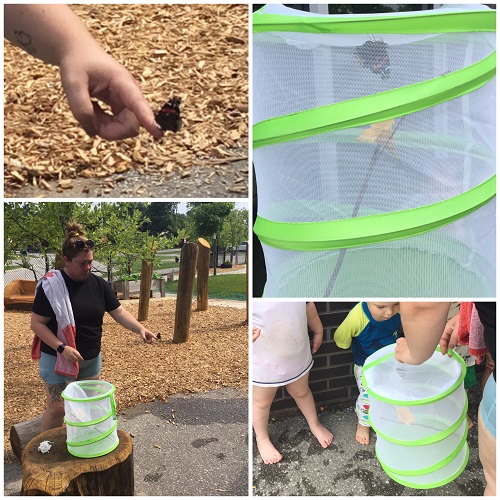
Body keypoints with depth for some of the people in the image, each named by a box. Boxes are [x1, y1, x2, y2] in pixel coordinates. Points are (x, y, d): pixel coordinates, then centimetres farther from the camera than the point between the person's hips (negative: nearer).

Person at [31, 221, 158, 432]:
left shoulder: (98, 284, -2)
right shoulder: (51, 285, -16)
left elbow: (119, 312, -2)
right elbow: (37, 323, -15)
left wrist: (140, 328, -18)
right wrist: (62, 347, -24)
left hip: (91, 358, 5)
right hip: (58, 358, -5)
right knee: (57, 407, 0)